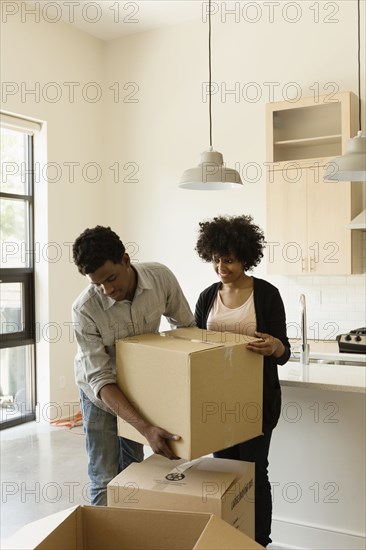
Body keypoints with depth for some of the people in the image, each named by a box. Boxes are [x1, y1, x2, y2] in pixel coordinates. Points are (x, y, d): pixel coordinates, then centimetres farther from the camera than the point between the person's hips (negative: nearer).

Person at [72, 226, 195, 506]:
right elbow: (100, 379, -31)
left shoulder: (161, 277, -24)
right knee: (105, 480, 0)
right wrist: (146, 428, -40)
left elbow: (185, 325, -4)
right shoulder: (85, 309, -33)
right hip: (101, 392, -3)